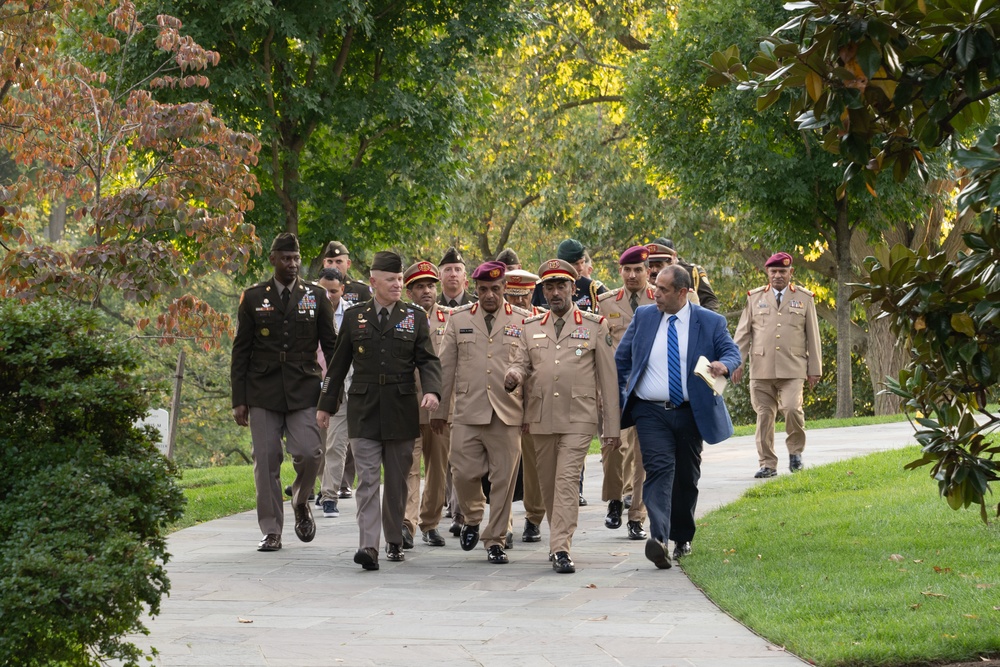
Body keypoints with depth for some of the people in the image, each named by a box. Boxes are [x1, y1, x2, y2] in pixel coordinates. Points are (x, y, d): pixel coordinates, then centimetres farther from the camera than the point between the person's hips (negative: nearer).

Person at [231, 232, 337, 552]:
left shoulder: (316, 296, 7)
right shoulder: (253, 297, 6)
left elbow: (331, 346, 10)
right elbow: (241, 351, 7)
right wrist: (239, 400, 2)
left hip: (304, 391, 0)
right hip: (263, 393, 0)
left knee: (309, 453, -14)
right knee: (266, 461, 0)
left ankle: (301, 502, 16)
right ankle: (271, 531, 8)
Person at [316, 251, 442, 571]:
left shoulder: (416, 317, 7)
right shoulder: (354, 317, 8)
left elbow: (428, 360, 3)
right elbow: (338, 364, 13)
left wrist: (431, 390, -17)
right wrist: (326, 405, 12)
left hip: (401, 411, 1)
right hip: (364, 411, -1)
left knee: (397, 481, 8)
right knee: (367, 480, -9)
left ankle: (394, 542, 22)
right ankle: (368, 546, -17)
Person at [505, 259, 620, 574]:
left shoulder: (595, 326, 5)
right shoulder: (531, 327, 14)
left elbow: (608, 378, 5)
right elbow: (521, 362, 12)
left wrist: (612, 426, 1)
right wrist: (514, 375, -15)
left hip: (578, 420, -4)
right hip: (541, 419, 4)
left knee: (567, 481, -14)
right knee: (548, 483, 9)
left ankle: (560, 549, -18)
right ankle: (561, 536, 26)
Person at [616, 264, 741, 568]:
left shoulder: (711, 322, 2)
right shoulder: (644, 316, 6)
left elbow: (732, 352, 2)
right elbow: (621, 358, 12)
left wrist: (724, 364, -23)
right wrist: (620, 396, 7)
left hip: (690, 414, 1)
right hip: (651, 413, -1)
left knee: (687, 477, 12)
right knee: (660, 469, -19)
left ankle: (682, 538, 30)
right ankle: (658, 538, -33)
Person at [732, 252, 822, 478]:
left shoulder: (804, 298, 11)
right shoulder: (755, 298, 12)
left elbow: (813, 335, 11)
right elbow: (743, 333, 11)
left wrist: (815, 369, 7)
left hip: (793, 369, -2)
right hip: (761, 369, 2)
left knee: (792, 408, -19)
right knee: (764, 416, 0)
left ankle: (795, 449, 6)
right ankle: (767, 464, 7)